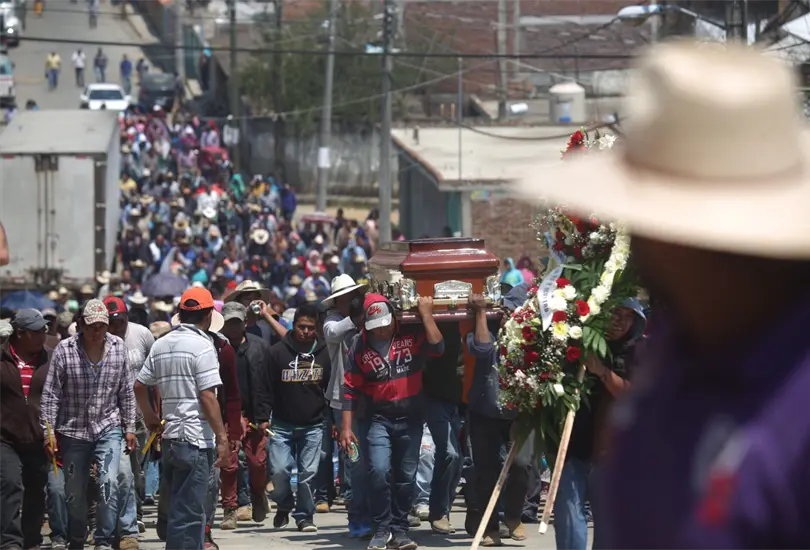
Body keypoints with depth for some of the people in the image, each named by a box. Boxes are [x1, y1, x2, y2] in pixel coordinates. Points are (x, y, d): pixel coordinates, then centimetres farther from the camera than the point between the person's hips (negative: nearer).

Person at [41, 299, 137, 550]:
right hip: (73, 430, 0)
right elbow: (51, 395, -6)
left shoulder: (118, 347, -2)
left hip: (108, 428, 0)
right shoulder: (64, 350, -9)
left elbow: (126, 392, 5)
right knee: (75, 492, 7)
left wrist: (129, 428, 5)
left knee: (108, 483, -16)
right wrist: (48, 432, -9)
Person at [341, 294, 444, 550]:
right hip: (379, 420, -1)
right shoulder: (359, 345, -1)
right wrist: (346, 427, -1)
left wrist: (426, 314, -16)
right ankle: (382, 529, -3)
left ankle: (399, 529, 18)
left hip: (411, 420, 1)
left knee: (405, 477, 6)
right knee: (379, 471, -17)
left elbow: (437, 348, -18)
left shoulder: (412, 334, -2)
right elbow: (351, 389, 2)